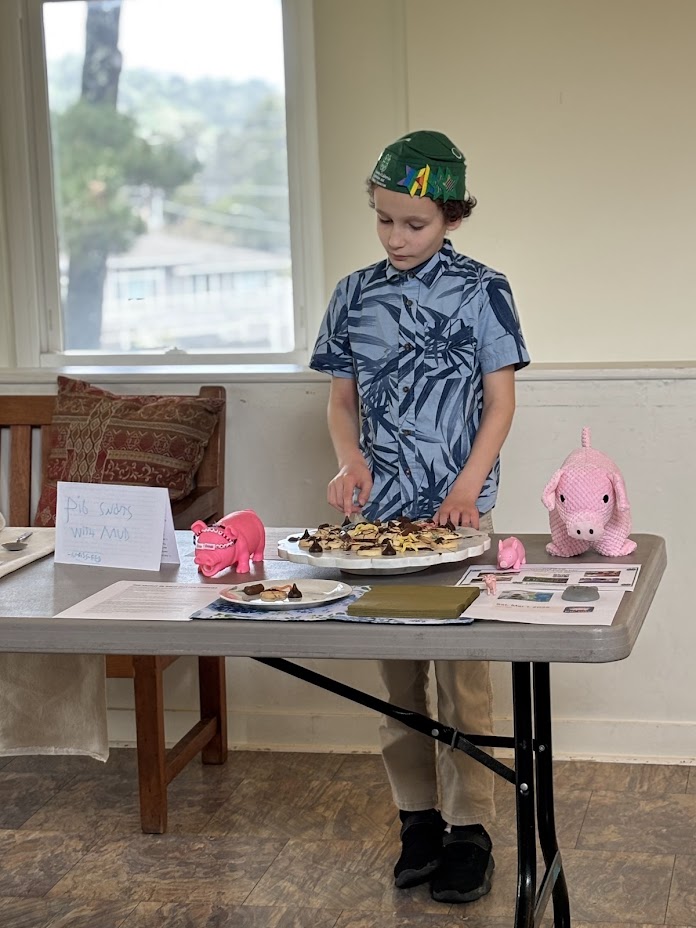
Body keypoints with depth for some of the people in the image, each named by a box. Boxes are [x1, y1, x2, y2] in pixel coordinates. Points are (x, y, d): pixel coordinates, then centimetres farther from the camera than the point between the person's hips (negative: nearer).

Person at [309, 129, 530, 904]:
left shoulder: (480, 291, -3)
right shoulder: (356, 295, 6)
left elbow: (500, 399, -3)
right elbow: (342, 396, 11)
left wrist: (467, 487, -14)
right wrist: (350, 458, -9)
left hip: (456, 509, -3)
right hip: (377, 509, 4)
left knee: (462, 673, -1)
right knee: (395, 672, 9)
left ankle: (468, 827, 9)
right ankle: (417, 817, 22)